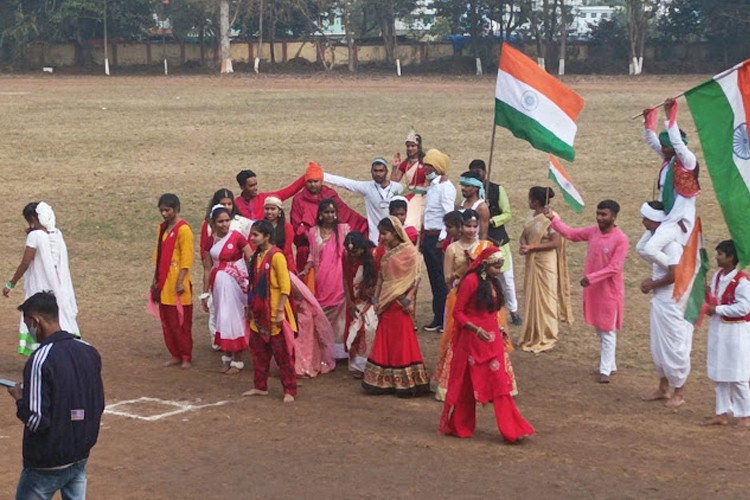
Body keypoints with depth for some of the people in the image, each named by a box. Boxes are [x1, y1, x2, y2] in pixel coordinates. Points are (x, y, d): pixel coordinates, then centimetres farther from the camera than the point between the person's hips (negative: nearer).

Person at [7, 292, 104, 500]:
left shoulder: (40, 360, -20)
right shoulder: (89, 352, 1)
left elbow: (37, 421, -21)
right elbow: (98, 406, 10)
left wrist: (19, 399, -4)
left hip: (47, 465, -6)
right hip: (81, 457, 6)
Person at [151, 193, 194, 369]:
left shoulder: (183, 229, -12)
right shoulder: (162, 228, 12)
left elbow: (187, 258, -15)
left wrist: (180, 282, -19)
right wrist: (155, 279, 16)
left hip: (177, 283, -7)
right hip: (163, 282, 7)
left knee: (181, 323, -1)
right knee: (167, 321, 10)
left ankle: (186, 357, 7)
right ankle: (175, 355, 19)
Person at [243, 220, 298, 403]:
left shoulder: (276, 256, -15)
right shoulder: (257, 256, 8)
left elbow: (285, 286, -17)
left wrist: (280, 311, -20)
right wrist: (251, 307, 14)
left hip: (274, 313, -8)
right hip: (259, 312, 8)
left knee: (282, 353, -1)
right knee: (258, 350, 13)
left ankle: (290, 390, 5)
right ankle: (260, 386, 24)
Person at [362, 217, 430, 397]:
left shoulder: (408, 252, -9)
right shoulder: (387, 253, 14)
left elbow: (410, 280, -11)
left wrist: (404, 302, -13)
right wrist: (378, 301, 7)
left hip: (398, 304, -7)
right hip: (386, 304, 7)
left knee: (402, 343, -3)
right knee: (385, 344, 8)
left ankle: (405, 382, 2)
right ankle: (385, 382, 12)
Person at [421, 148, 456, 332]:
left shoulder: (445, 187, -13)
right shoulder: (432, 186, 15)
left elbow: (449, 215, -18)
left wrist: (442, 239, -20)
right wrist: (424, 238, 17)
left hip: (439, 238, -9)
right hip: (428, 237, 9)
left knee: (442, 280, -4)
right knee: (434, 279, 13)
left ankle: (445, 319, 2)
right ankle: (438, 318, 19)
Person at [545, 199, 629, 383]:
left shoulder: (620, 239, -19)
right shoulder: (593, 232, 1)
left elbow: (614, 268, -23)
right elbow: (571, 233, 12)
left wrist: (591, 277, -27)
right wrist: (553, 219, 4)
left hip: (609, 291, -7)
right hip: (593, 289, 7)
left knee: (607, 331, 2)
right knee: (599, 330, 16)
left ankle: (605, 370, 9)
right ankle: (610, 364, 29)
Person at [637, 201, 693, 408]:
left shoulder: (670, 242, -22)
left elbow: (674, 274, -26)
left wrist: (652, 285, -13)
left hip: (672, 303, -10)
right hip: (660, 301, 10)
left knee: (674, 348, 1)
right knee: (658, 347, 17)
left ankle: (679, 393, 13)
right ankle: (663, 388, 30)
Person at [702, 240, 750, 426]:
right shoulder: (717, 276, 6)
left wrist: (717, 309, -20)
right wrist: (707, 297, -8)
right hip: (718, 329, 8)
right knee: (718, 375, 11)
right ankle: (722, 413, 19)